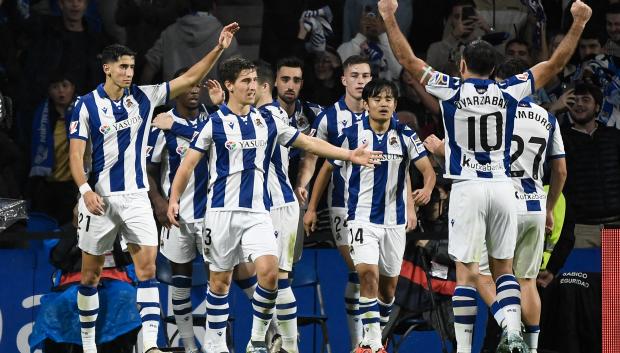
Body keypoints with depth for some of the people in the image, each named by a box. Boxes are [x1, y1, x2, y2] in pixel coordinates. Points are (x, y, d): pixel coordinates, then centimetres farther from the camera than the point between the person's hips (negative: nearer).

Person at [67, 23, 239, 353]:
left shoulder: (143, 97, 2)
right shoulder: (86, 106, -6)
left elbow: (189, 78, 3)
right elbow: (75, 154, -8)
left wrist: (218, 48, -7)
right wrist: (86, 190, -23)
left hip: (135, 196, 2)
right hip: (99, 198, -2)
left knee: (147, 266, -12)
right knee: (91, 273, 7)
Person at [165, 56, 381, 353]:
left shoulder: (267, 123, 9)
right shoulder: (215, 123, -2)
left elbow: (308, 143, 14)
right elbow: (188, 164, 0)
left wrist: (349, 155, 9)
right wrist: (174, 199, -8)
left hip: (257, 212, 2)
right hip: (222, 210, -2)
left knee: (269, 271, -16)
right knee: (220, 279, 2)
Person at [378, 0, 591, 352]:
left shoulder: (451, 90, -3)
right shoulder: (509, 92, 3)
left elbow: (408, 59, 1)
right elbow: (555, 63, 10)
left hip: (468, 189, -2)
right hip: (503, 187, 2)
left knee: (467, 271, -2)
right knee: (503, 267, 12)